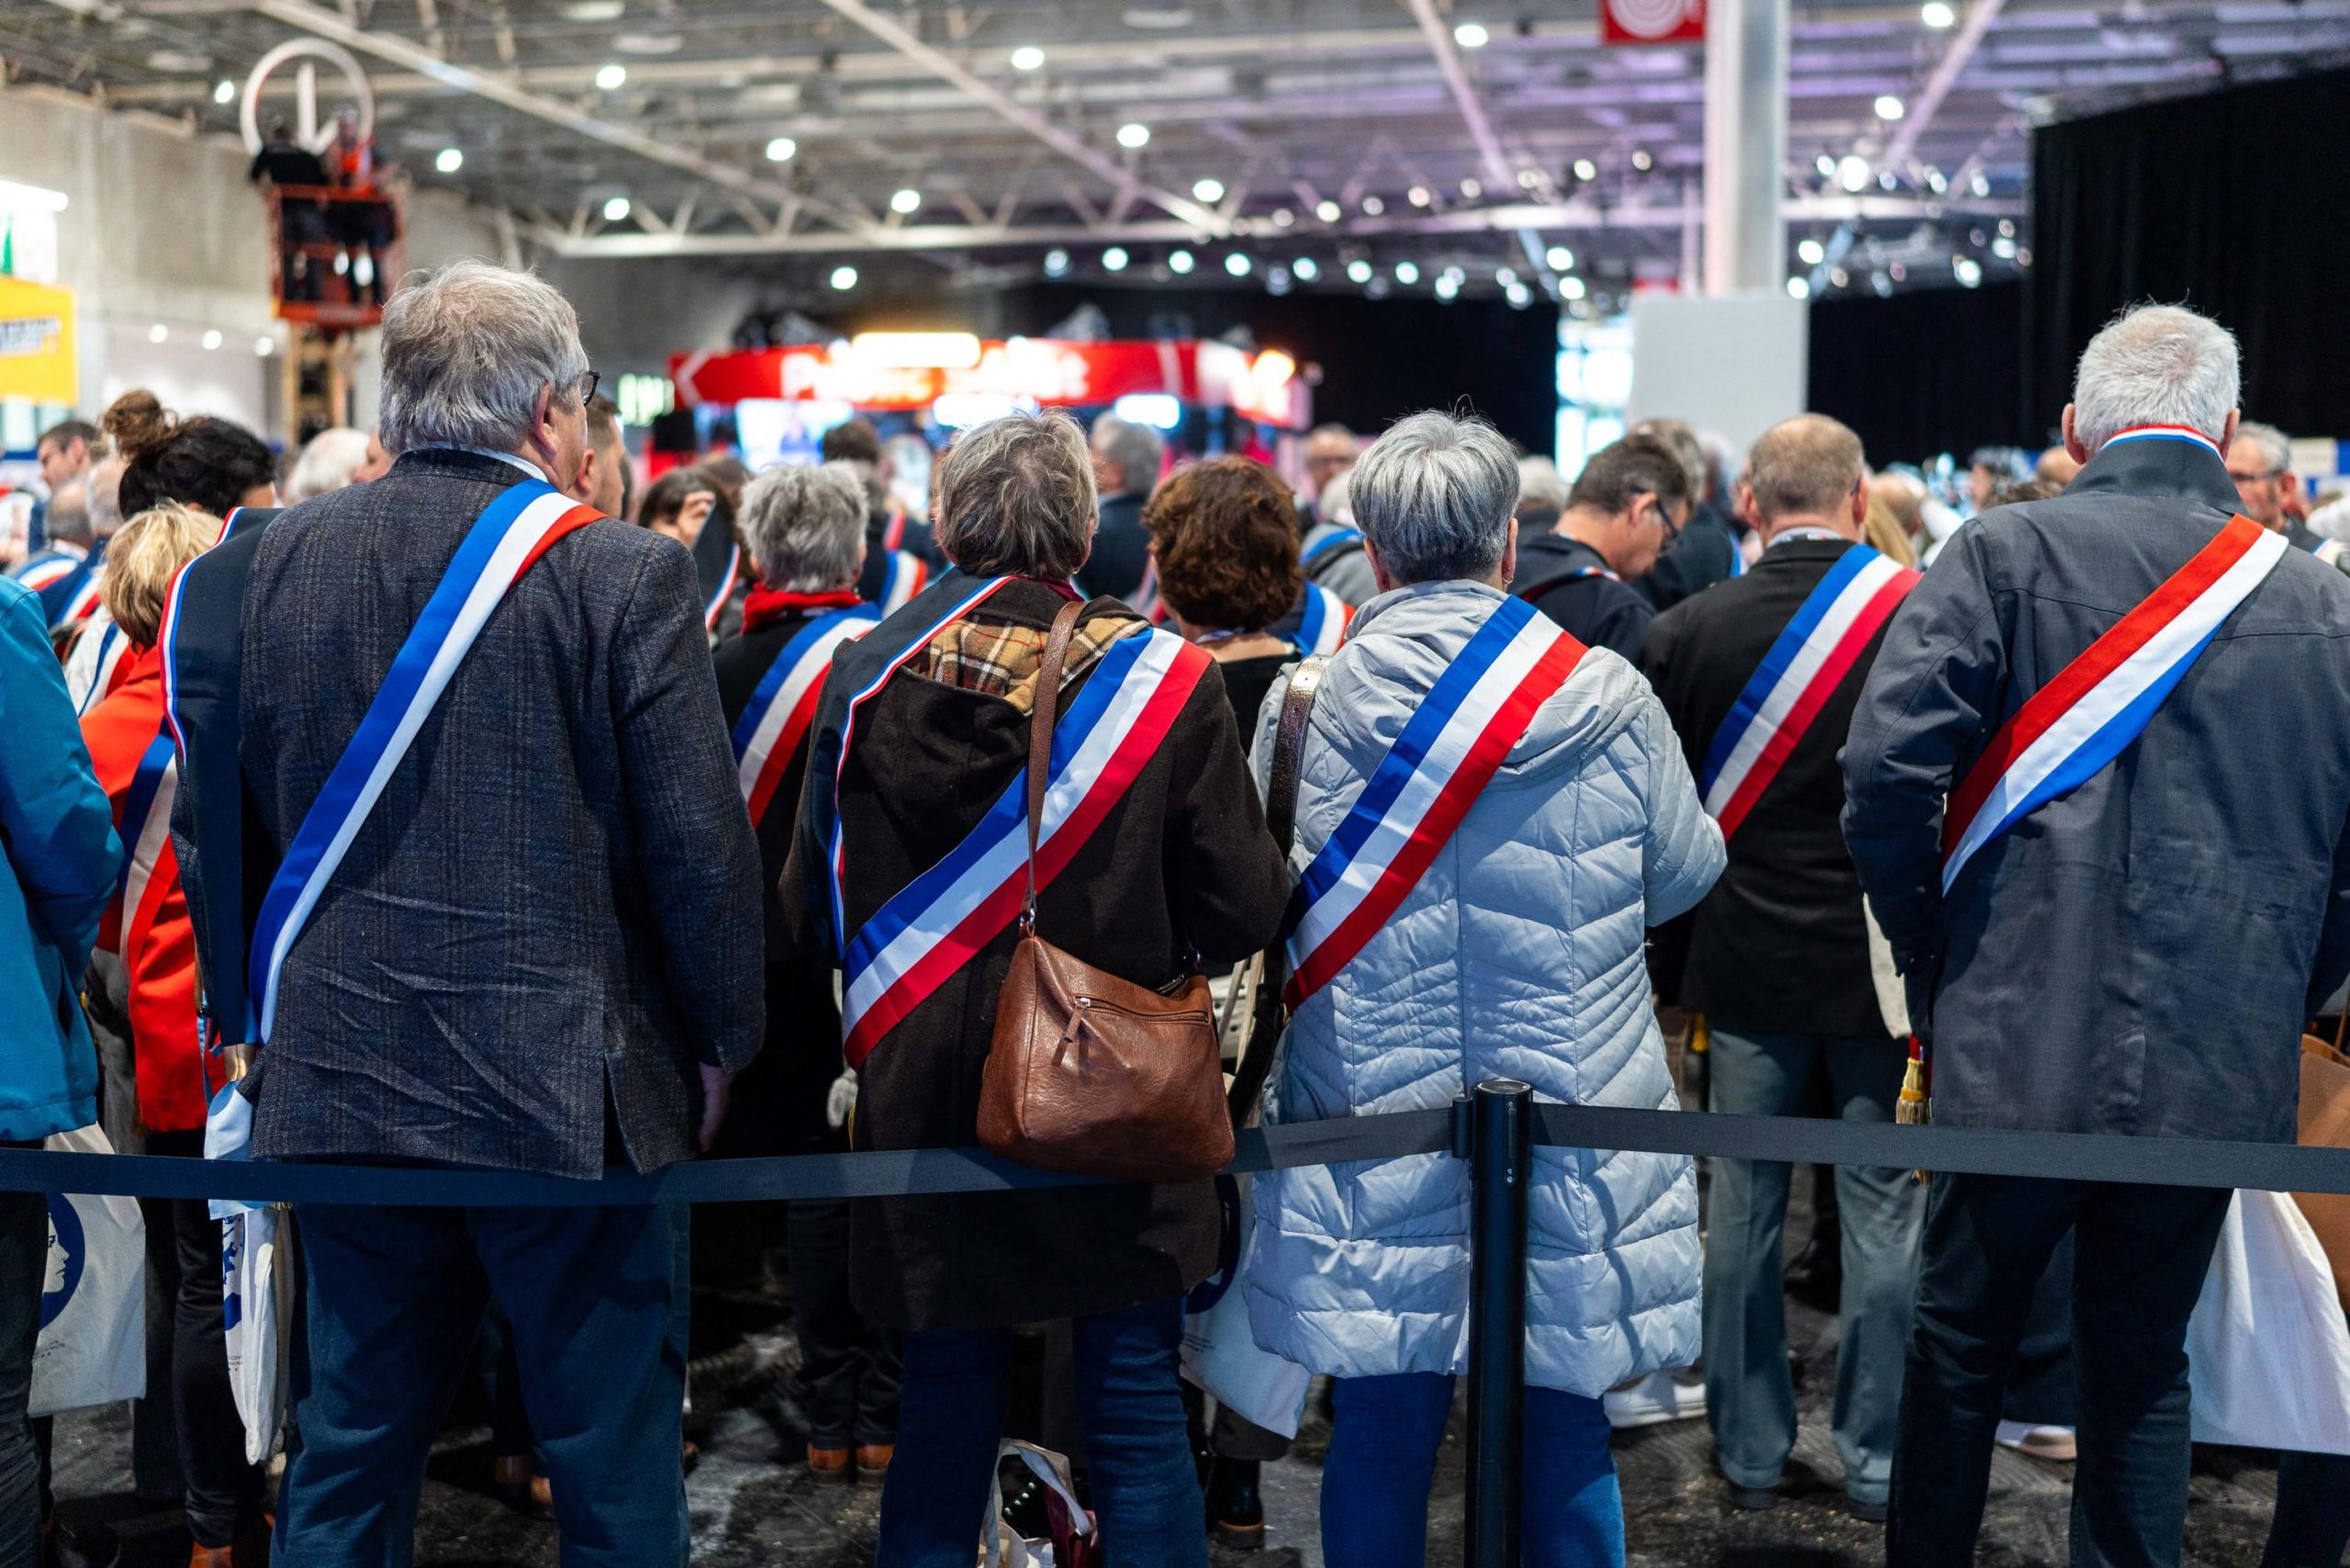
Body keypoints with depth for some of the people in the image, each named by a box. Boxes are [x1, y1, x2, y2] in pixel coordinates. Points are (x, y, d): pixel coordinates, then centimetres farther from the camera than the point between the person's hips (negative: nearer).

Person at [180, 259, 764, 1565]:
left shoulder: (281, 557, 2)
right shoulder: (623, 576, -12)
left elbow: (214, 825, 8)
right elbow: (701, 849, -11)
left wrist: (257, 1013, 19)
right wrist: (720, 1043, 3)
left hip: (337, 1079, 5)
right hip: (564, 1096, -4)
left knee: (350, 1448, 18)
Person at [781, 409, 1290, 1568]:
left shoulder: (867, 671, -6)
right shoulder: (1167, 675, -10)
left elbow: (813, 913, 1)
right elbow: (1244, 914, -8)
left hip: (924, 1096, 2)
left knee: (945, 1398, 15)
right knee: (1136, 1404, 11)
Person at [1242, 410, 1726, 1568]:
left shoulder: (1303, 702, -6)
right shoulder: (1611, 700, -6)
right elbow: (1686, 875, 8)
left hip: (1368, 1126, 0)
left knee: (1382, 1425, 11)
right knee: (1560, 1429, 12)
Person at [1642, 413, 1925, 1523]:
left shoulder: (1686, 632, -6)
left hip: (1745, 965, 1)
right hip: (1888, 962, -1)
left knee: (1741, 1210, 11)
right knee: (1883, 1214, 8)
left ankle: (1750, 1454, 21)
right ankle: (1878, 1464, 17)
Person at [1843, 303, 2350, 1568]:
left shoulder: (2006, 556, -6)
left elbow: (1888, 771, -14)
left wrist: (1932, 962, 1)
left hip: (2018, 1045, -2)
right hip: (2219, 1075, 3)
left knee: (1960, 1345, 15)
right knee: (2142, 1370, 16)